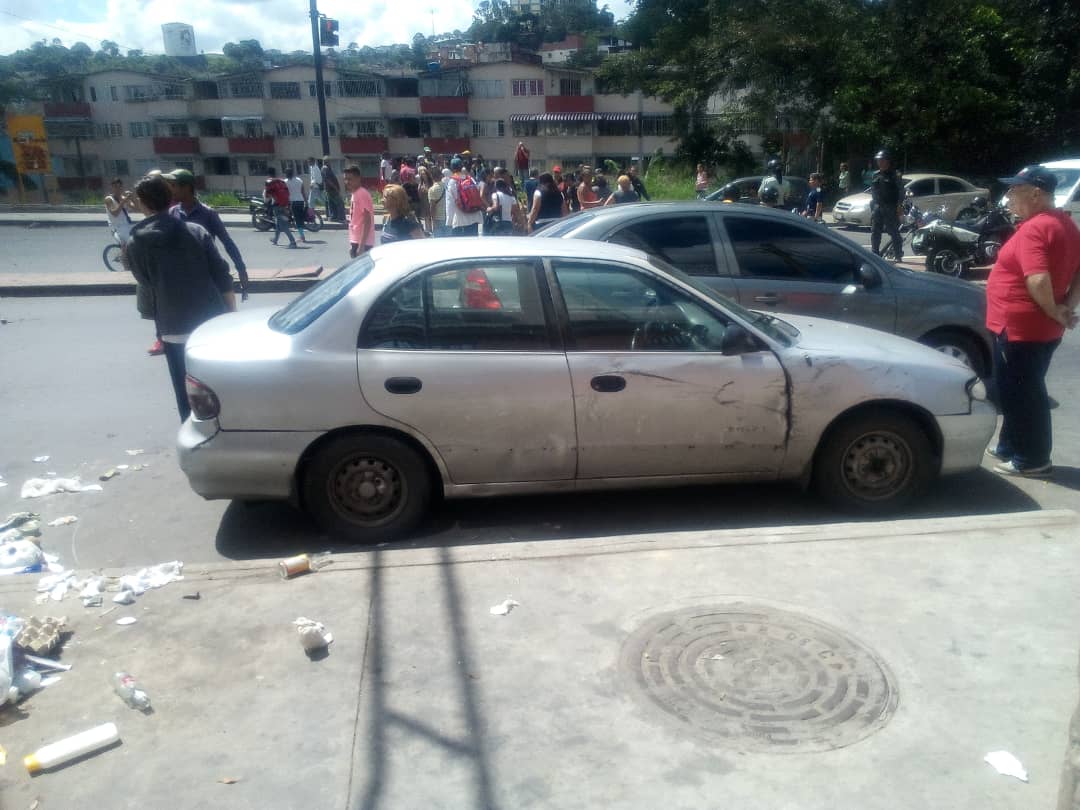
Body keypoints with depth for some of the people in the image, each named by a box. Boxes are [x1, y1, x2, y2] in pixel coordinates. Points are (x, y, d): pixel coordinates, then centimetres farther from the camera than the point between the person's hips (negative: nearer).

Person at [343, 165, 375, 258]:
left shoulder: (362, 194, -14)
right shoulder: (355, 194, 14)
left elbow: (367, 221, -19)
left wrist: (361, 245, -23)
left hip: (362, 243, -10)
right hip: (356, 241, 10)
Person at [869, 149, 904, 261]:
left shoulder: (894, 175, -4)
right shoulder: (875, 175, 13)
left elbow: (901, 191, -5)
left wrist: (899, 206, -13)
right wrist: (872, 205, 13)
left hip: (890, 208, -6)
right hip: (877, 207, 6)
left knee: (894, 231, -4)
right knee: (875, 232, 6)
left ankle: (899, 255, 1)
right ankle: (875, 254, 13)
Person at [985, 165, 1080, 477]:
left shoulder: (1033, 229, -21)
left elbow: (1038, 280, -31)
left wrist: (1052, 311, -15)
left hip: (1020, 326, -10)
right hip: (1037, 328, 10)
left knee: (1021, 394, 2)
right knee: (1019, 391, 20)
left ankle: (1032, 460, 12)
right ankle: (1011, 446, 33)